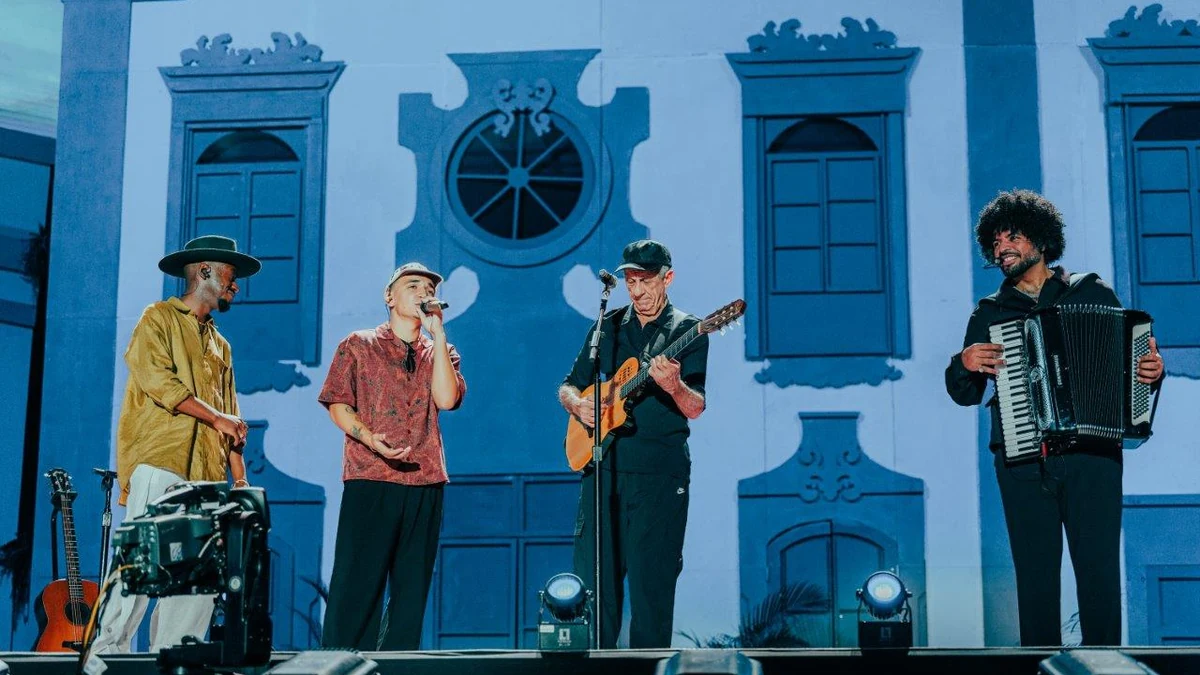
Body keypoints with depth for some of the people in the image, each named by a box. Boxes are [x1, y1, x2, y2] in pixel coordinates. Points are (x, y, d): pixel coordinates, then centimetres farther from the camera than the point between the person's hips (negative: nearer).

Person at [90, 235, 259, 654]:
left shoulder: (220, 346, 25)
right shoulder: (159, 319, 6)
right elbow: (156, 376, -11)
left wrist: (240, 479, 12)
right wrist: (215, 417, -12)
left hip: (205, 474, 6)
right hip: (159, 462, -6)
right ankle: (110, 650, -5)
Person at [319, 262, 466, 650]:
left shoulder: (440, 352, 16)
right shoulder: (358, 346, 10)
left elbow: (446, 399, -3)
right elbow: (337, 405, 3)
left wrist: (438, 333, -3)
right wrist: (369, 437, -15)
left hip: (426, 481, 3)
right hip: (369, 479, -3)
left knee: (412, 585, 4)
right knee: (358, 580, -7)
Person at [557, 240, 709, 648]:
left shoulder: (688, 331, 2)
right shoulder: (608, 326, 13)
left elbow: (696, 409, -8)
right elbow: (568, 386, 18)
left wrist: (673, 386, -29)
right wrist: (577, 403, -4)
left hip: (660, 473, -3)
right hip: (603, 465, 3)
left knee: (652, 581, -1)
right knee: (593, 576, 2)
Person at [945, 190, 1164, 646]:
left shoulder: (1092, 293, 11)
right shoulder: (988, 314, 16)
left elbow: (1131, 359, 12)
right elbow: (965, 394, 16)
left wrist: (1152, 370, -10)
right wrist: (964, 364, -5)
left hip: (1092, 456, -2)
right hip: (1022, 463, 2)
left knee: (1099, 569, -4)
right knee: (1035, 574, 1)